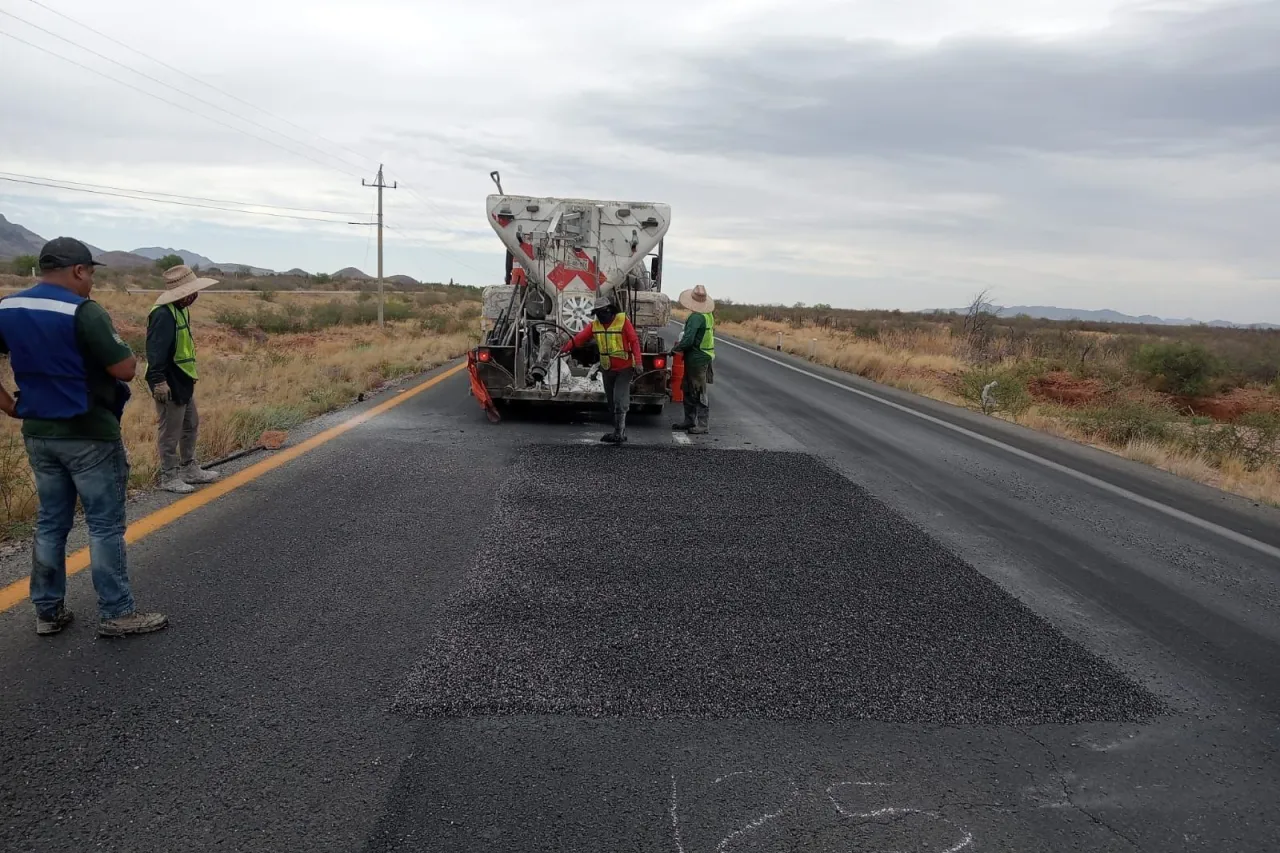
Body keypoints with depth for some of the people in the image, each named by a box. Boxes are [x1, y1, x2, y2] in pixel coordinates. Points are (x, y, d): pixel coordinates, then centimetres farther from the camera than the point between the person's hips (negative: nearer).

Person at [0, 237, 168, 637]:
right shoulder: (83, 312, -18)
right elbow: (126, 369, -18)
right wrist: (116, 345, 2)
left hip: (38, 434, 7)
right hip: (89, 435, -7)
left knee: (51, 522, 16)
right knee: (105, 525, 1)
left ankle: (48, 612, 23)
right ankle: (116, 613, 8)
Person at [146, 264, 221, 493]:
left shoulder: (181, 310, 10)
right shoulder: (163, 315, -22)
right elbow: (155, 351, -27)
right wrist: (158, 381, -31)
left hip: (184, 382, 10)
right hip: (169, 385, -10)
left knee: (191, 427, 19)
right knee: (170, 433, 0)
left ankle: (190, 470, 31)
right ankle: (169, 477, 11)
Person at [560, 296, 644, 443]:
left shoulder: (623, 320, -12)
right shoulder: (595, 325, 2)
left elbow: (634, 341, -14)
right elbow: (579, 338, -6)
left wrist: (638, 362, -20)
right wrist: (564, 348, -20)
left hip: (624, 369, -6)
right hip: (607, 370, 6)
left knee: (619, 401, -13)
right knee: (611, 402, 12)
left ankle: (618, 433, -6)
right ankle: (620, 432, 23)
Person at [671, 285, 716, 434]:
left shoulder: (696, 317, -20)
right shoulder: (709, 315, 10)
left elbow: (688, 340, -25)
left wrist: (676, 348, -8)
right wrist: (681, 344, 14)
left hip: (697, 359, -10)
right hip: (705, 356, 10)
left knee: (700, 394, -4)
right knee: (688, 390, 18)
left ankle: (703, 425, 0)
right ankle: (689, 420, 25)